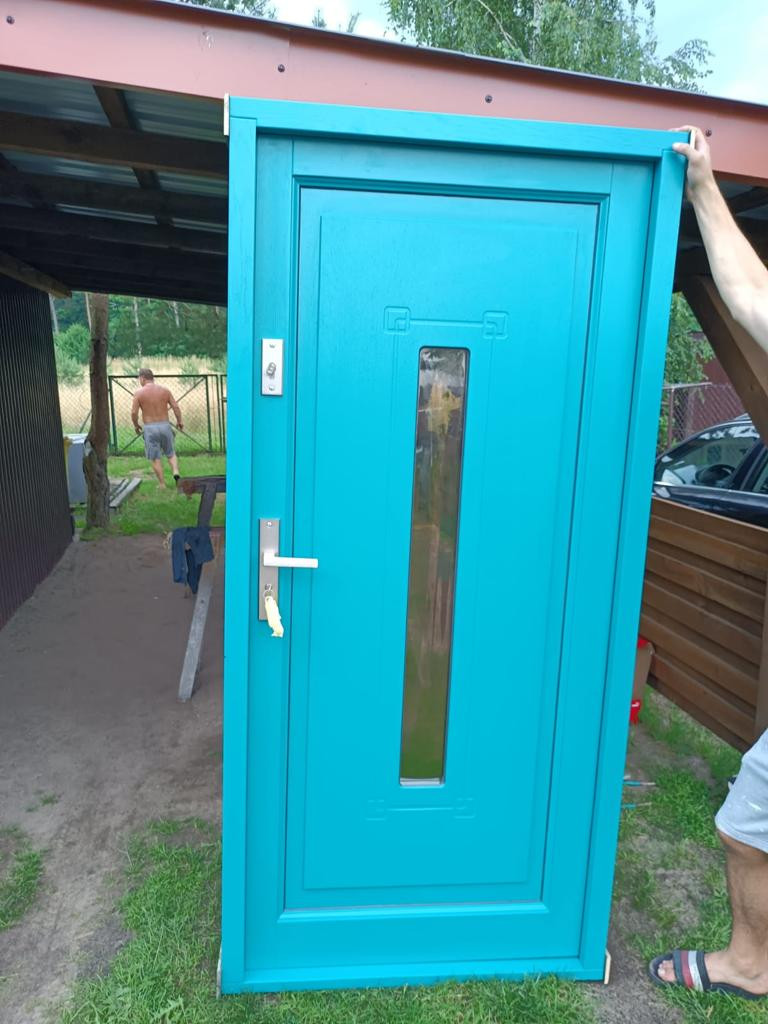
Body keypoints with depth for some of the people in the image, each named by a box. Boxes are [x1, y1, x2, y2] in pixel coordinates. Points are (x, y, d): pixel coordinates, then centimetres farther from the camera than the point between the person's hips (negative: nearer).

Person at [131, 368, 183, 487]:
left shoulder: (139, 393, -5)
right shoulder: (164, 390, 1)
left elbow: (134, 412, -9)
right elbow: (176, 407, -2)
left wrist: (136, 426, 8)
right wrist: (179, 421, 12)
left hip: (150, 428, -2)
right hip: (165, 426, 2)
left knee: (155, 458, 8)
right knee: (171, 453, 18)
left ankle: (162, 485, 10)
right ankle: (176, 472, -8)